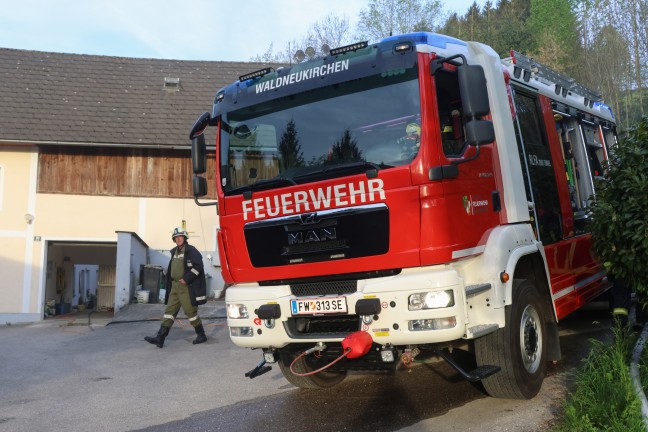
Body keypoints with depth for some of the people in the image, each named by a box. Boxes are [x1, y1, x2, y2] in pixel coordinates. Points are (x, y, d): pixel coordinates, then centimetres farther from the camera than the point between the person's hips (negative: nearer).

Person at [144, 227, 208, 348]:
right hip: (175, 287, 8)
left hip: (187, 287, -8)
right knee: (169, 311, 3)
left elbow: (198, 266, -18)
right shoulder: (174, 252, 17)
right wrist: (170, 284, 15)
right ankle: (160, 338, 0)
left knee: (191, 312, -1)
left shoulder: (191, 251, -8)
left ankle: (201, 335, 15)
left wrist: (186, 279, -19)